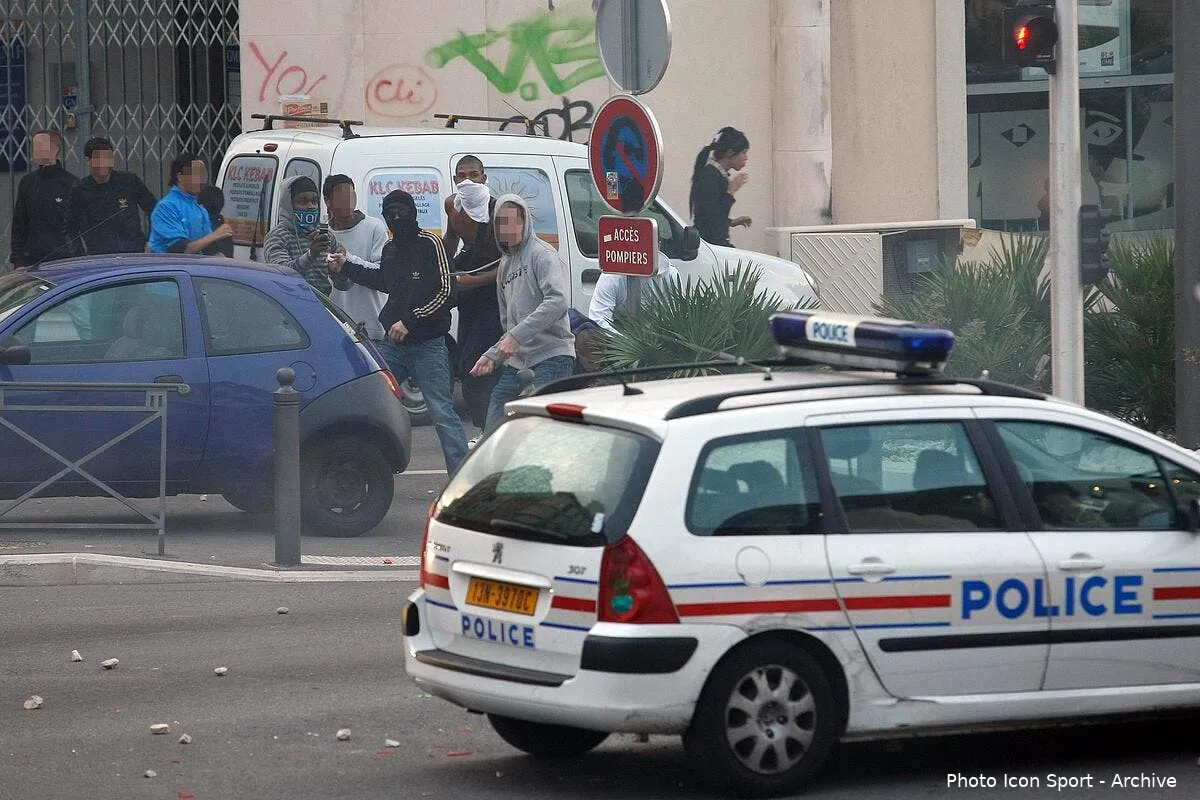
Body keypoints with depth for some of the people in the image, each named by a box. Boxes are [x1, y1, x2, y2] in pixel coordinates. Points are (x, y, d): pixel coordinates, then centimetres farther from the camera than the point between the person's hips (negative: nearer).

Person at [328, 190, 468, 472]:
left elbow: (445, 293, -15)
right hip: (393, 343, 7)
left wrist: (410, 321, -20)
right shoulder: (390, 249, 13)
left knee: (442, 413, -8)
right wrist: (346, 268, 30)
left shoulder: (429, 244, -9)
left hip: (428, 345, -7)